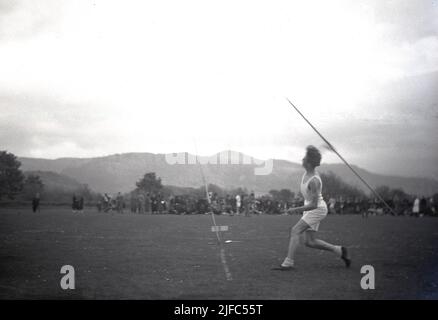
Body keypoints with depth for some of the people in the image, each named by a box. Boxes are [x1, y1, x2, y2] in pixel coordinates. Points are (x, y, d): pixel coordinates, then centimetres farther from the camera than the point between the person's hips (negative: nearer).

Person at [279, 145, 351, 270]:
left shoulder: (314, 181, -27)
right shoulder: (307, 173, -1)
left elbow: (314, 205, -27)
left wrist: (296, 209, -22)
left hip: (318, 209, -9)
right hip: (310, 209, 9)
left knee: (295, 231, -18)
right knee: (310, 242, 6)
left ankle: (289, 262, -19)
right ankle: (339, 250, 18)